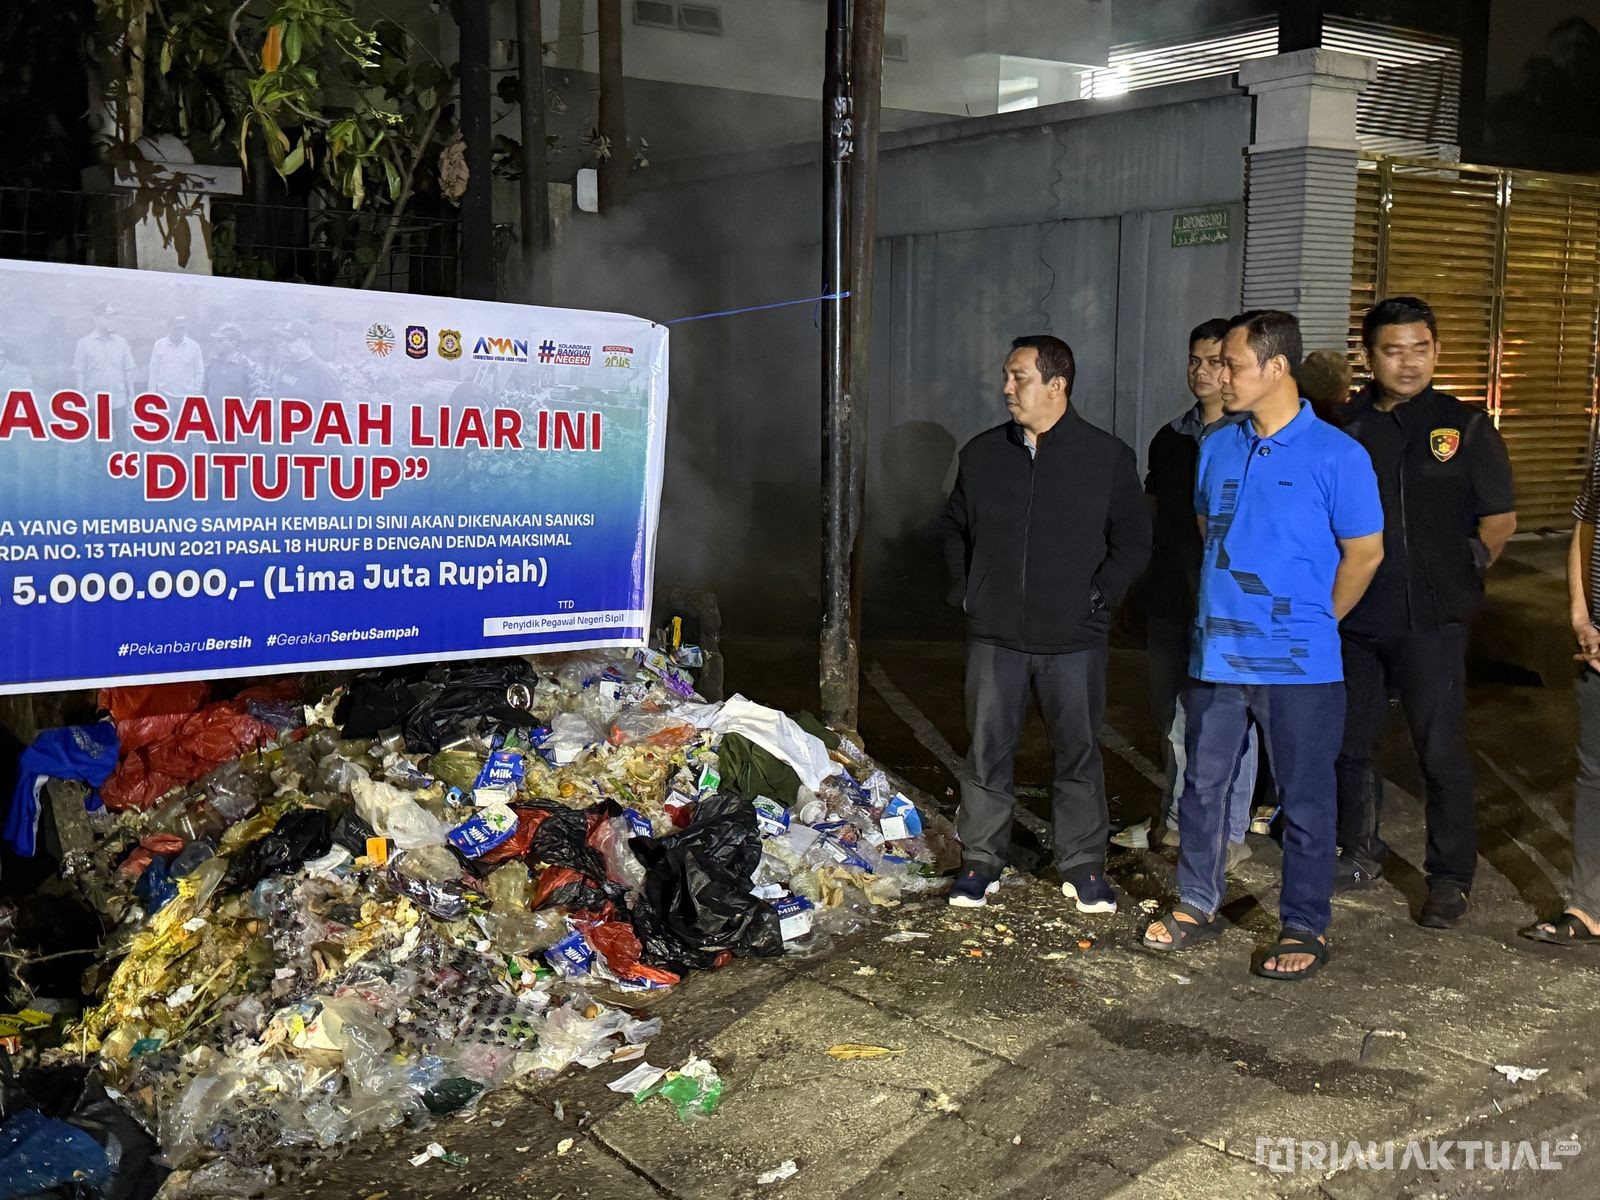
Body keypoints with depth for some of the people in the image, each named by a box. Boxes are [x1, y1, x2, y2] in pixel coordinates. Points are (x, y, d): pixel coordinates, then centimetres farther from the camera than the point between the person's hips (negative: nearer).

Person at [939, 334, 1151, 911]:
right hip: (994, 635, 2)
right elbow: (954, 529, 19)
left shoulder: (1109, 457, -3)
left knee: (1079, 752, 6)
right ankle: (980, 861, 19)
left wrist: (1099, 598, -5)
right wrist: (964, 590, 8)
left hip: (1074, 639, -2)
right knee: (987, 750, 6)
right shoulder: (981, 454, 6)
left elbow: (1134, 542, 4)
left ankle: (1084, 865, 20)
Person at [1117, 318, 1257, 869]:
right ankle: (1176, 818, 31)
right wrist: (1139, 590, 16)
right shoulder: (1170, 437, 12)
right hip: (1169, 598, 6)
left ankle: (1230, 833, 13)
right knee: (1171, 714, 16)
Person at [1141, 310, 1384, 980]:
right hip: (1217, 655, 5)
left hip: (1298, 665, -5)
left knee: (1304, 797, 6)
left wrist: (1310, 621, 4)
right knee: (1202, 785, 12)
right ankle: (1197, 907, 27)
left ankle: (1305, 928, 18)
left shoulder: (1337, 456, -10)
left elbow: (1364, 553, -3)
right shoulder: (1217, 448, 6)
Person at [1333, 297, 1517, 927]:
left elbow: (1500, 519, 5)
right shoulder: (1345, 426, 7)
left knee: (1442, 751, -1)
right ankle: (1361, 852, 30)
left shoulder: (1465, 426, 1)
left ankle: (1452, 878, 13)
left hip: (1429, 620, -3)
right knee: (1348, 743, 12)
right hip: (1352, 616, 3)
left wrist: (1465, 568, -4)